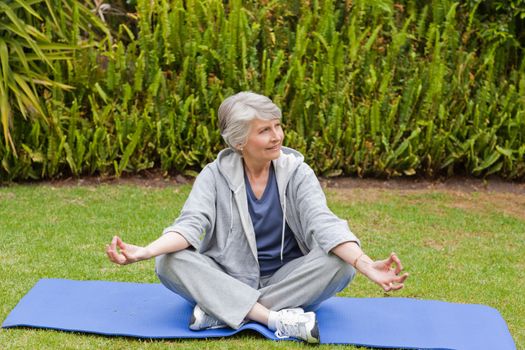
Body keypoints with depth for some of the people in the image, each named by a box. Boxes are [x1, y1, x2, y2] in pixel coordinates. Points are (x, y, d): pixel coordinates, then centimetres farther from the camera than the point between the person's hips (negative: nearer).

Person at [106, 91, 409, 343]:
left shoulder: (297, 172, -6)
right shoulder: (216, 175, -5)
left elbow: (323, 223, -21)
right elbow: (191, 224, -19)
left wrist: (366, 264, -40)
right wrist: (144, 251, -40)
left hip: (286, 281, 1)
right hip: (226, 280, 0)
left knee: (340, 262, -27)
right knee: (169, 262, -26)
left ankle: (220, 312, -27)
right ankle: (278, 318, -34)